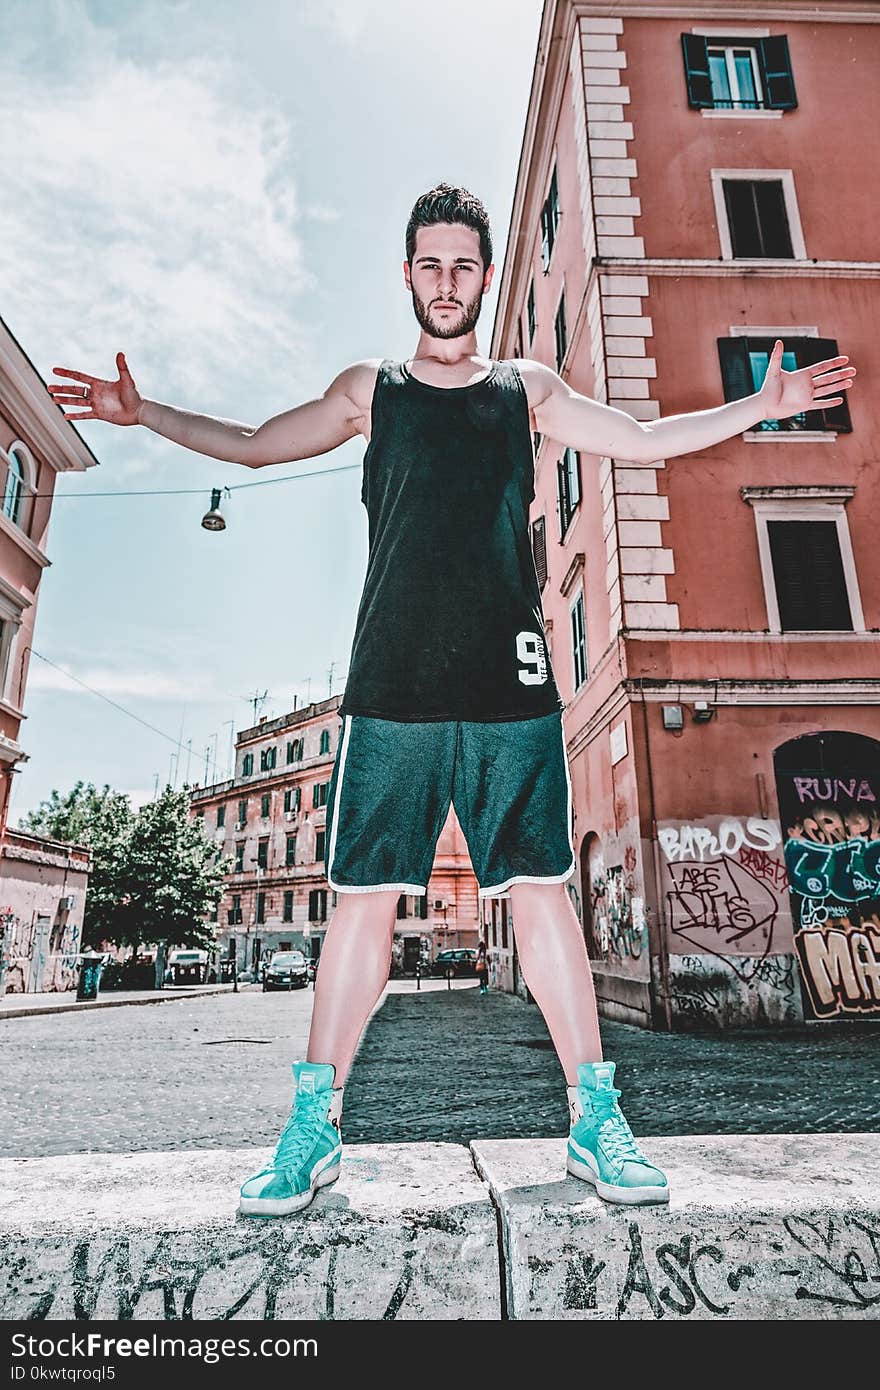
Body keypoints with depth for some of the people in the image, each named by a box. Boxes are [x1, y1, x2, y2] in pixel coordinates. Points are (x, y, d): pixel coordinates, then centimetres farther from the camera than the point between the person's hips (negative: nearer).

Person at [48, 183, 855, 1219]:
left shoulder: (527, 388, 18)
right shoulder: (369, 389, 17)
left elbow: (644, 440, 22)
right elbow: (254, 446, 24)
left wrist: (765, 404, 19)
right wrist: (141, 413, 21)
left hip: (510, 683, 1)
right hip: (393, 685, 0)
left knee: (541, 890, -1)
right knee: (364, 895, -1)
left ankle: (595, 1120, 12)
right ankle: (314, 1126, 13)